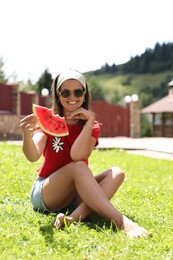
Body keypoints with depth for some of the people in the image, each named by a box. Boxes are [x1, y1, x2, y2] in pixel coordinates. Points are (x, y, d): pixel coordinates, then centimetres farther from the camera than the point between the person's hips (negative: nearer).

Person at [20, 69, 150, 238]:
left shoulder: (92, 126, 2)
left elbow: (77, 156, -20)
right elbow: (33, 156, -24)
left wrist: (89, 121, -23)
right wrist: (27, 135, -44)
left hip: (75, 195, 3)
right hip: (44, 193, -3)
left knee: (116, 173, -21)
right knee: (78, 166, -32)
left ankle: (74, 217, -41)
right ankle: (122, 222, -44)